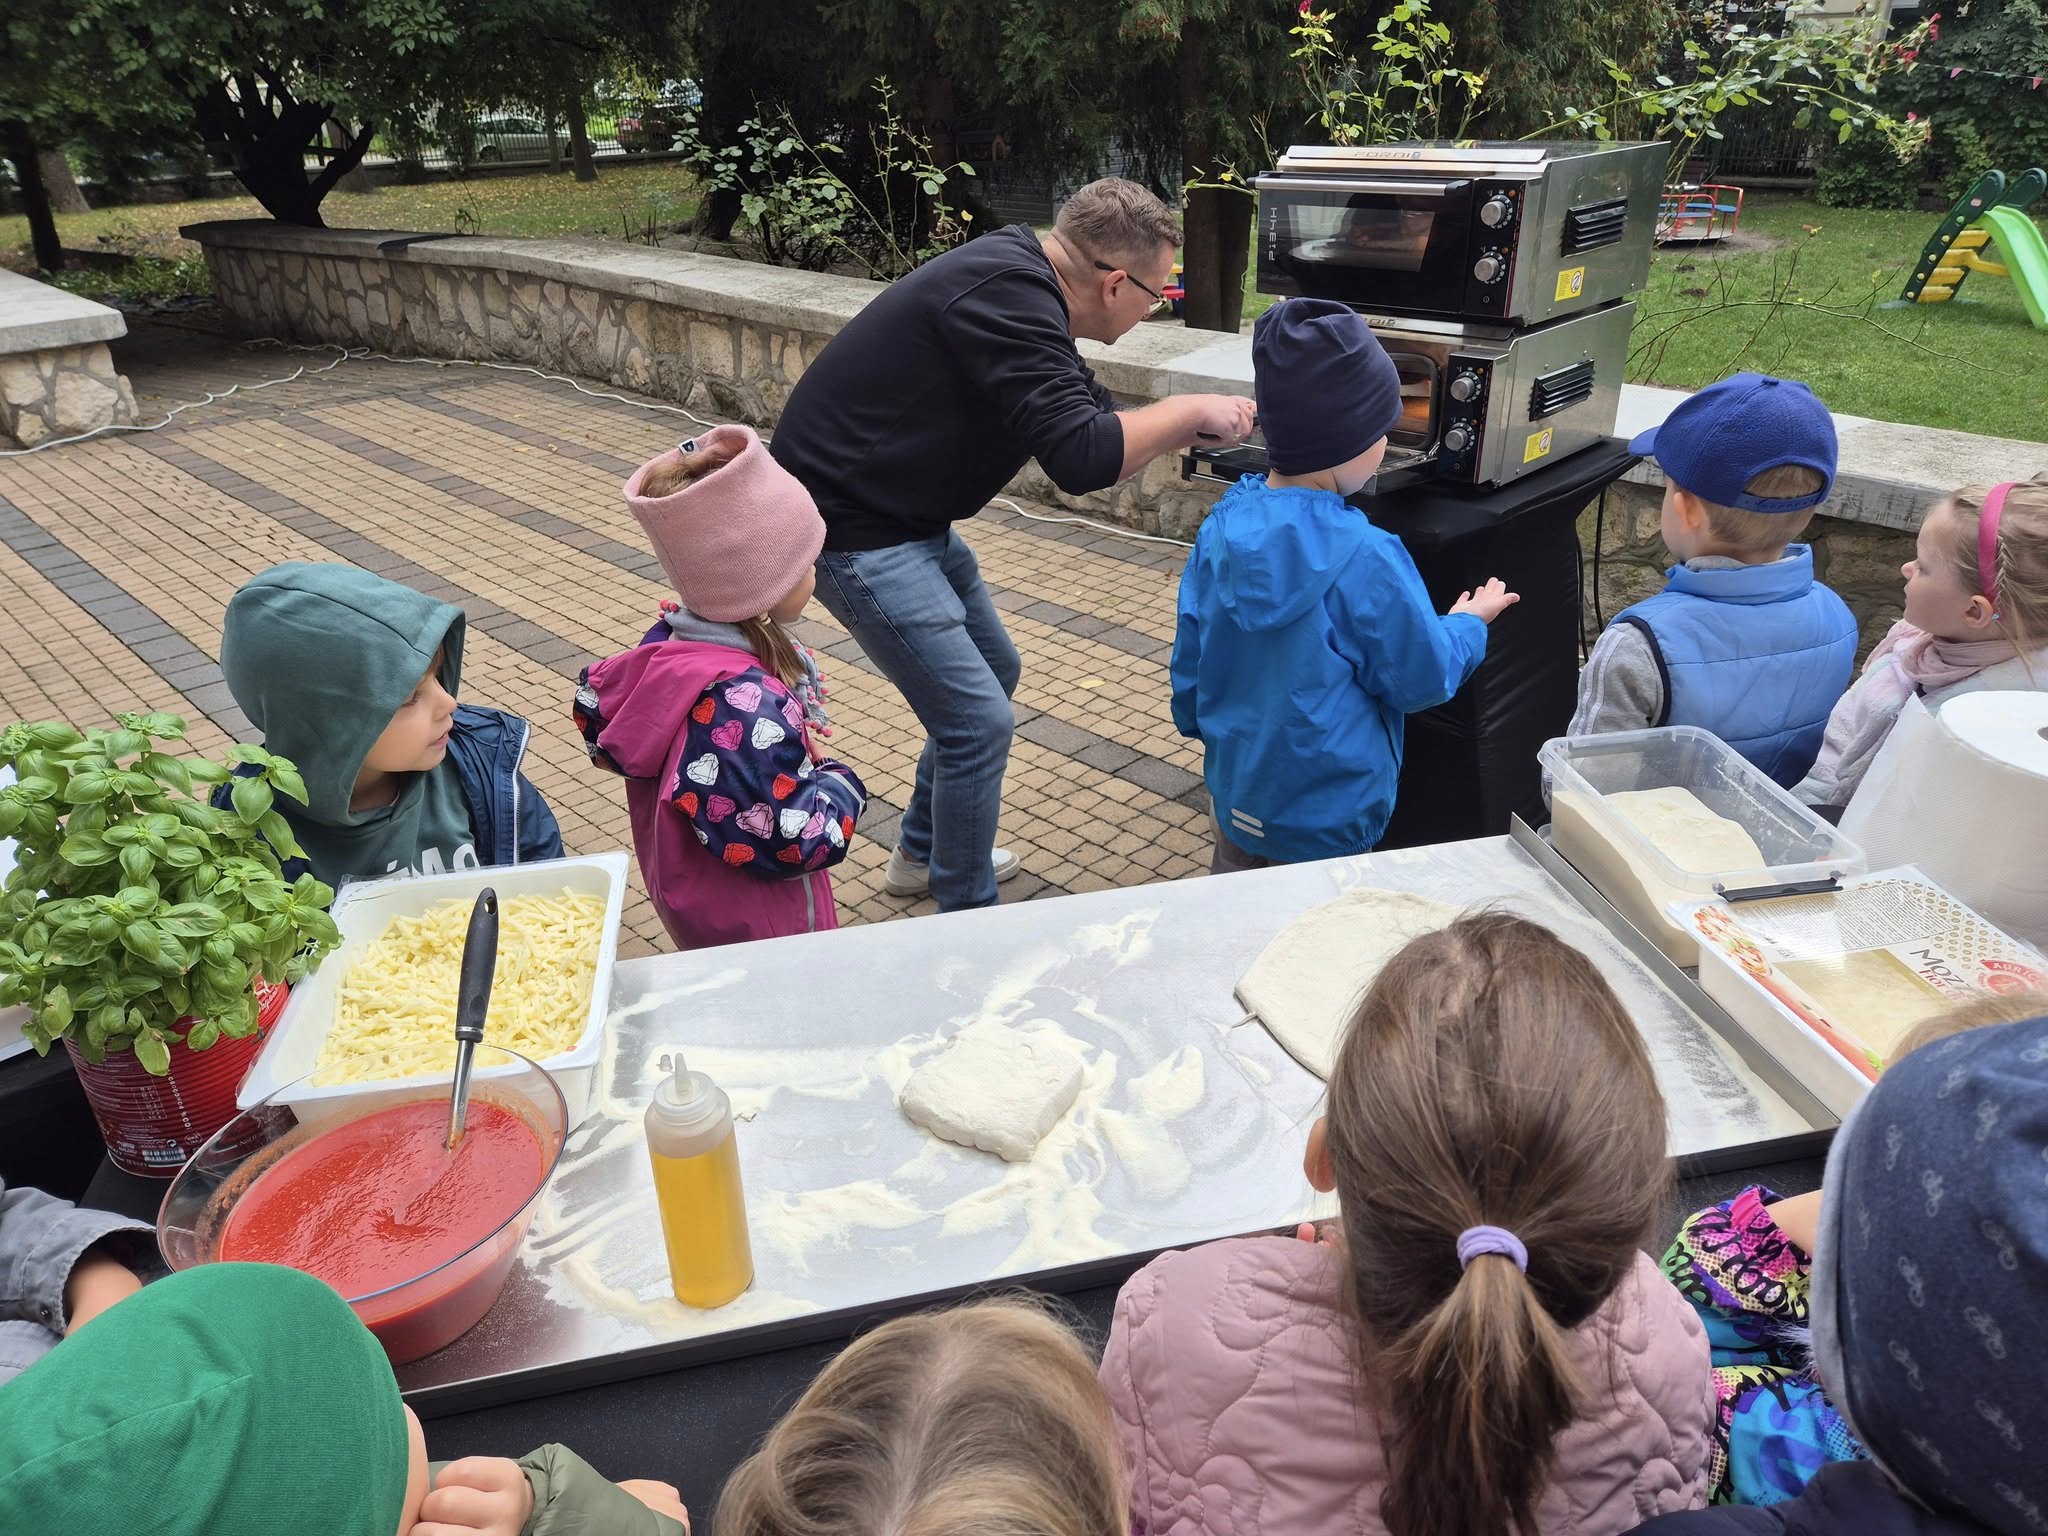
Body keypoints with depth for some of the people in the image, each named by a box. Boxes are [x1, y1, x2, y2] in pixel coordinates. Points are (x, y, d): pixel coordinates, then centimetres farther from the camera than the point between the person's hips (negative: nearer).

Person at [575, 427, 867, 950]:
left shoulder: (668, 641, -9)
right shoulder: (748, 705, -37)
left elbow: (597, 702, 9)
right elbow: (794, 840, -34)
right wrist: (841, 785, -16)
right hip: (755, 929, -8)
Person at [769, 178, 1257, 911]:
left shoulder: (1024, 284, 6)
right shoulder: (1009, 300, -25)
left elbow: (1093, 430, 15)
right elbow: (1082, 460, -31)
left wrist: (1199, 424, 10)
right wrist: (1187, 411, -16)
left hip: (905, 516, 10)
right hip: (852, 527, -10)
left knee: (993, 673, 21)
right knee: (980, 719, -7)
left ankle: (924, 852, 37)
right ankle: (966, 919, 12)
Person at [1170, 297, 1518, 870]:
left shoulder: (1222, 527, -7)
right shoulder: (1363, 558, -25)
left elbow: (1189, 656, 4)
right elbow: (1423, 679, -12)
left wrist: (1203, 729, 22)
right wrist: (1467, 624, 7)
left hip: (1235, 789, 6)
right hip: (1324, 821, -6)